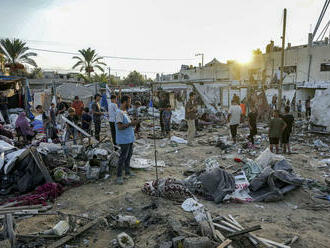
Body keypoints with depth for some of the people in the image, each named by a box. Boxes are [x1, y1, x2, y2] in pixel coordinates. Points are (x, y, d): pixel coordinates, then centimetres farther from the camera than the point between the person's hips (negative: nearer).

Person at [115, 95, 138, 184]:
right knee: (123, 157, -6)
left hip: (129, 138, 10)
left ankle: (127, 171, 33)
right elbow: (119, 127, -24)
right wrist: (130, 123, -24)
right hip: (124, 140, -10)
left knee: (129, 155, 19)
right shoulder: (119, 113, -18)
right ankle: (119, 176, 1)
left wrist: (132, 123, 6)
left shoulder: (125, 112, 12)